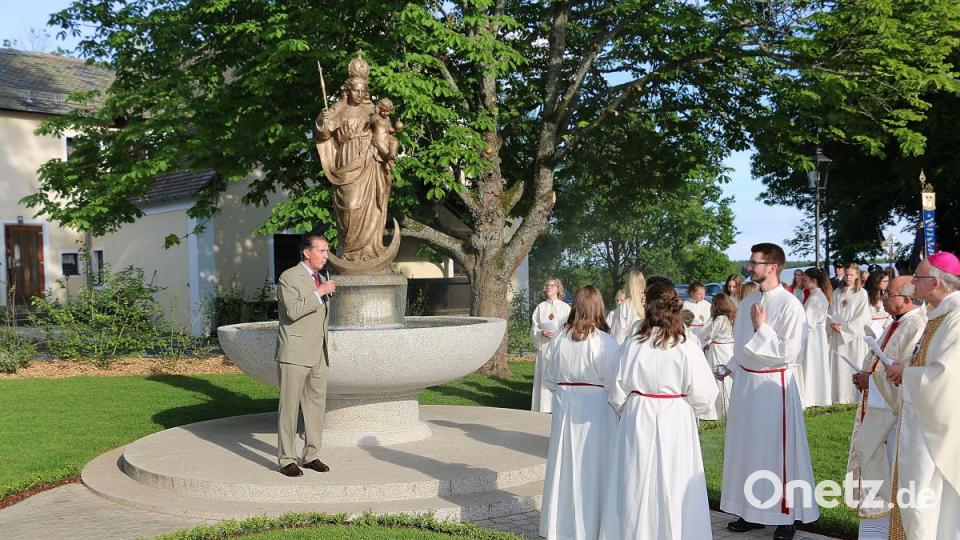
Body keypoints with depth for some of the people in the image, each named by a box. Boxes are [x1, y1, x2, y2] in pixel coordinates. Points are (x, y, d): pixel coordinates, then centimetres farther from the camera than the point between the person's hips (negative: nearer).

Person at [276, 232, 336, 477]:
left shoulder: (321, 279, 16)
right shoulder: (289, 277, -7)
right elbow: (293, 311, -21)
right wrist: (320, 293, -19)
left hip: (318, 356, 7)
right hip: (294, 355, -7)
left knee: (317, 404, 8)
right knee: (290, 406, -2)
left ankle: (311, 455, 17)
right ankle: (287, 460, 4)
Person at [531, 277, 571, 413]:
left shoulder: (565, 308, 5)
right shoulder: (540, 307, 12)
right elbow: (533, 330, 10)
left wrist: (558, 334, -17)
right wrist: (541, 333, -11)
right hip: (543, 348, 2)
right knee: (543, 378, 0)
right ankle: (543, 406, 4)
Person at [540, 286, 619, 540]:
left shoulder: (559, 339, -3)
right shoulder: (605, 343, -15)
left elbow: (548, 378, 6)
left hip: (565, 408, 4)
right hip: (596, 409, -4)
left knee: (565, 464, 14)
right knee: (593, 466, 6)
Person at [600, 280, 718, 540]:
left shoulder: (630, 346, -10)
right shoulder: (687, 349, -14)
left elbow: (616, 396, -2)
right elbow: (703, 397, -10)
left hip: (637, 423, 1)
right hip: (675, 424, -1)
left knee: (636, 487, 13)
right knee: (672, 489, 10)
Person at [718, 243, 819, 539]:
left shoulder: (790, 305, -14)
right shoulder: (747, 302, 7)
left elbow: (789, 353, -17)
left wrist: (762, 328, -16)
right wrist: (734, 372, 13)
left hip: (773, 384, -7)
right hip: (745, 382, 7)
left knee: (777, 450, 1)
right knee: (747, 448, 13)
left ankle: (785, 516, 15)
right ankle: (752, 511, 26)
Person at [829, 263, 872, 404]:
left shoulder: (862, 293, 0)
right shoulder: (837, 293, 12)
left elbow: (863, 316, -7)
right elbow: (832, 312, 12)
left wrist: (844, 327, -11)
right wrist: (833, 323, -8)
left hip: (855, 335, -3)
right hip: (838, 335, 3)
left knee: (854, 365, -3)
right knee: (838, 365, 1)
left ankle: (854, 396, 1)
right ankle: (839, 396, 4)